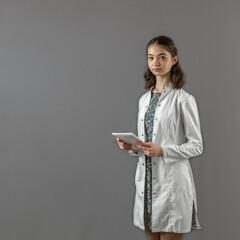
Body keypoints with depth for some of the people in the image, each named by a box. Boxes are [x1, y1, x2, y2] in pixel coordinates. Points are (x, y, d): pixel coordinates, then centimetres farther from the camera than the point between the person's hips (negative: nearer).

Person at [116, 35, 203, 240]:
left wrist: (162, 151, -21)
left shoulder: (184, 99, -8)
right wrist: (131, 147, -2)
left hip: (171, 182, -6)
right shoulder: (144, 99, 12)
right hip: (146, 180, 6)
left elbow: (196, 146, -9)